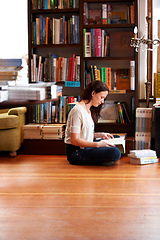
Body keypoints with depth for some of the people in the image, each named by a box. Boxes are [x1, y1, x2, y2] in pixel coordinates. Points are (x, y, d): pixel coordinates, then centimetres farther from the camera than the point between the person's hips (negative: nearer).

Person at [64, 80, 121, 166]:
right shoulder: (78, 111, -17)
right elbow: (74, 140, -22)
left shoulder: (89, 110, 14)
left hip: (84, 148, 10)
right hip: (75, 153, -10)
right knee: (115, 153, -27)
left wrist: (99, 135, 6)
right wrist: (98, 144, -24)